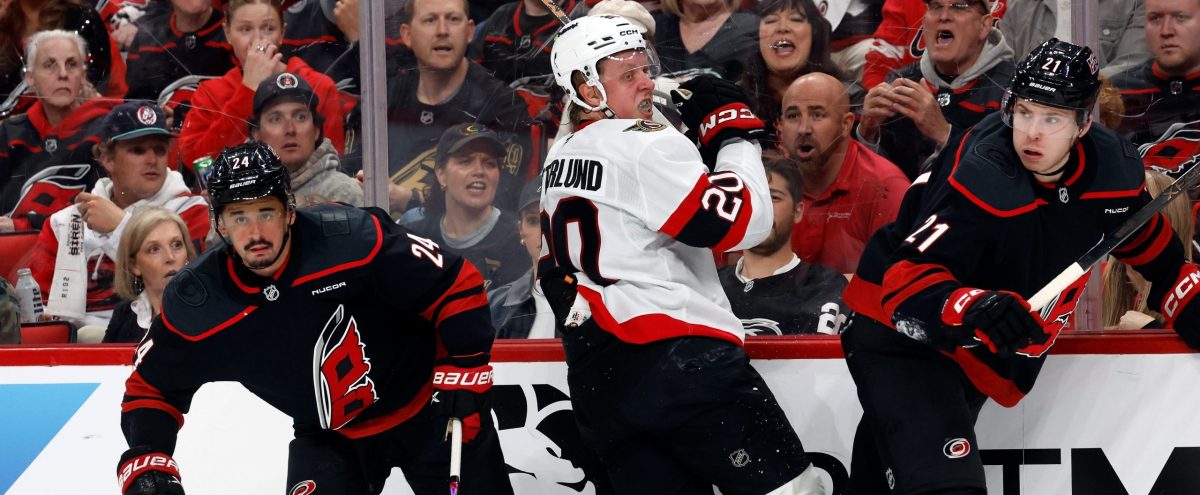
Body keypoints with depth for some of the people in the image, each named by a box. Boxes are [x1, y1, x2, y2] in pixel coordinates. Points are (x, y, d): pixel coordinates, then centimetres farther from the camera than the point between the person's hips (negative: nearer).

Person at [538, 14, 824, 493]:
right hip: (679, 356, -9)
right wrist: (735, 132, -2)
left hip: (595, 382, 9)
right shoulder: (648, 145, -9)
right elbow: (742, 223, -12)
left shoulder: (558, 161, 19)